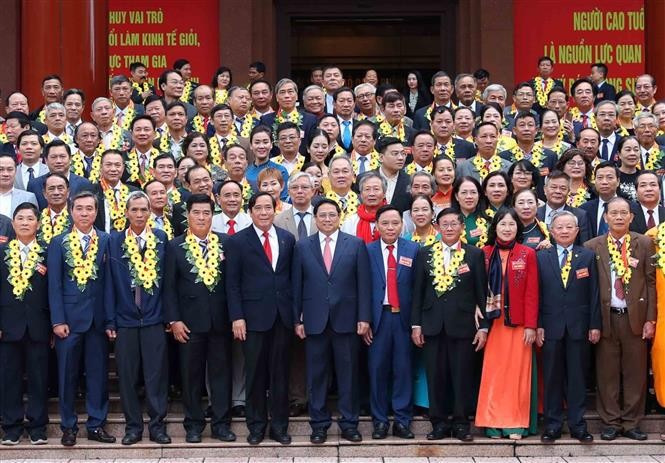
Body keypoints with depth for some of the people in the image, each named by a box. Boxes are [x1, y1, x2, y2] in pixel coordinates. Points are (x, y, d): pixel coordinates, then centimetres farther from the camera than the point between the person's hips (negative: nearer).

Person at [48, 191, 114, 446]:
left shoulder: (106, 241, 4)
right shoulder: (58, 242, 3)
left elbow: (110, 281, 2)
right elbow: (54, 284, 0)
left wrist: (110, 319, -4)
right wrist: (57, 320, -7)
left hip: (98, 318, 1)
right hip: (69, 318, 0)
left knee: (98, 373, 4)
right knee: (67, 374, 5)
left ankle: (97, 425, 14)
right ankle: (68, 426, 16)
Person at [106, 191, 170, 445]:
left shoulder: (161, 239, 4)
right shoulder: (115, 241, 4)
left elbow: (167, 279, 5)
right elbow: (110, 282, 2)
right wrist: (110, 320, -2)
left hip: (154, 319, 0)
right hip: (125, 319, 1)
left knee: (156, 374, 1)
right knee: (128, 376, 5)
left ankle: (158, 425, 10)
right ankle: (133, 426, 16)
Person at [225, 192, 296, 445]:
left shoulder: (287, 239, 8)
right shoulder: (238, 241, 0)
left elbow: (292, 276, 10)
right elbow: (232, 282, -2)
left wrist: (296, 312, 6)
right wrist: (237, 317, -9)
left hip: (282, 316, 2)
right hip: (254, 316, -2)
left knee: (280, 372, 7)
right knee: (255, 373, 4)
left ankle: (280, 425, 16)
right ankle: (256, 425, 15)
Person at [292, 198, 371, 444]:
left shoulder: (356, 244, 3)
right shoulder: (303, 246, 5)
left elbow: (363, 283, 1)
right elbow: (297, 285, 5)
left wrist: (363, 317, -4)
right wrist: (297, 319, 1)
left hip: (346, 319, -1)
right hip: (314, 320, 1)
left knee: (348, 373, 5)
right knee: (316, 374, 6)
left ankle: (349, 423, 15)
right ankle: (319, 423, 15)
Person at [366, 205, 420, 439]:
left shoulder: (413, 250, 4)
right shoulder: (367, 251, 3)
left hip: (403, 316, 0)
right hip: (378, 316, 0)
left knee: (403, 369, 3)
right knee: (378, 369, 4)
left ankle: (402, 421, 12)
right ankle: (380, 421, 14)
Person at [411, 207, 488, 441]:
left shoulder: (475, 254, 3)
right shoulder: (424, 254, 8)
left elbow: (482, 293, 2)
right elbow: (418, 292, 8)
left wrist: (483, 326, -2)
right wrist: (416, 325, 3)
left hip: (462, 324, -2)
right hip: (432, 324, 2)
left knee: (463, 376, 2)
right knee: (435, 376, 4)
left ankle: (461, 423, 12)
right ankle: (439, 423, 13)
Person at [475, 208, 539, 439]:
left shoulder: (527, 254, 2)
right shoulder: (485, 253, 6)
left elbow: (532, 292, -1)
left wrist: (531, 325, -8)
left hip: (518, 323, -1)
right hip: (493, 322, 1)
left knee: (517, 372, 0)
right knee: (493, 372, 1)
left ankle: (516, 424, 6)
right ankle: (494, 423, 7)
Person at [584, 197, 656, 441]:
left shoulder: (644, 244, 3)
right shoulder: (592, 246, 3)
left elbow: (651, 282, 2)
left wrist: (650, 319, -1)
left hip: (635, 317, 0)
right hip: (606, 318, 0)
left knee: (635, 372, 5)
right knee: (607, 373, 4)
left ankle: (631, 423, 14)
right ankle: (611, 422, 14)